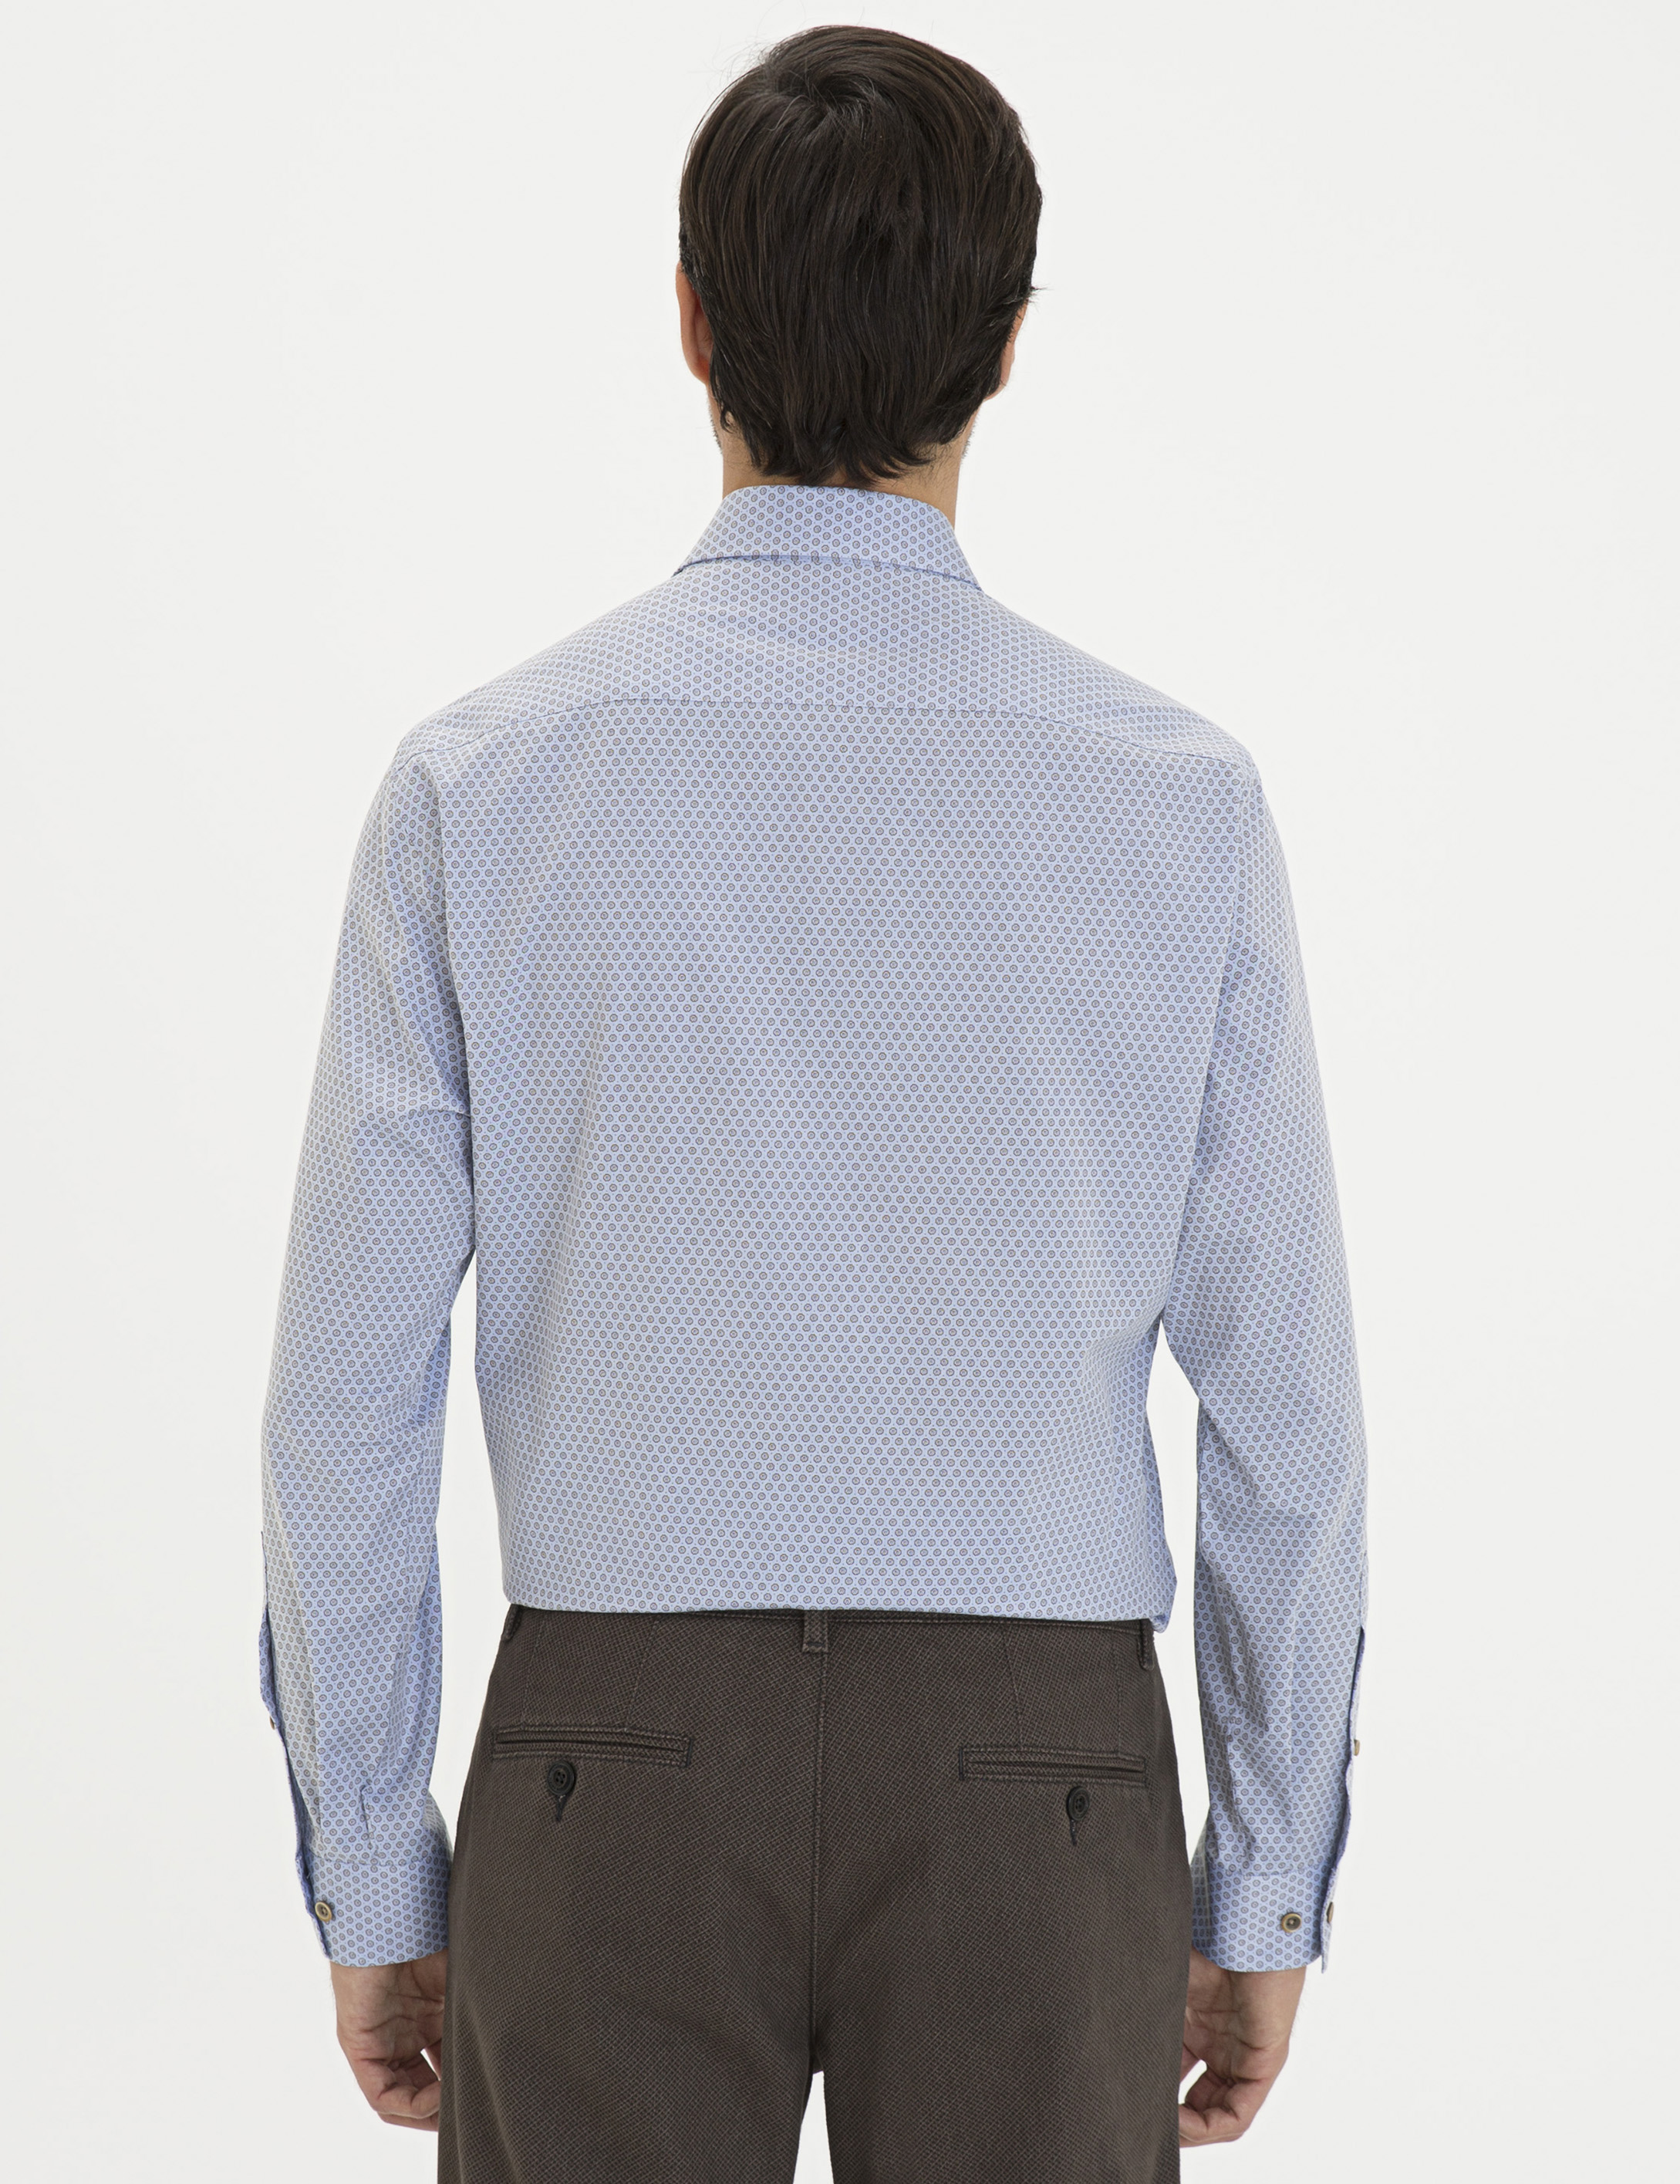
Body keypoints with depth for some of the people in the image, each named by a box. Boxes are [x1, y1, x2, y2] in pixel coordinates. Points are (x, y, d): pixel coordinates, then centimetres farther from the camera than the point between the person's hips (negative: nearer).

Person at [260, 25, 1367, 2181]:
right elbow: (1284, 1397, -3)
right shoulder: (1179, 799, -6)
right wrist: (1264, 1896, 8)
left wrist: (371, 1882, 6)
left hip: (616, 1752, 0)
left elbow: (348, 1395, -5)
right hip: (1038, 1772, 0)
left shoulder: (480, 783, -7)